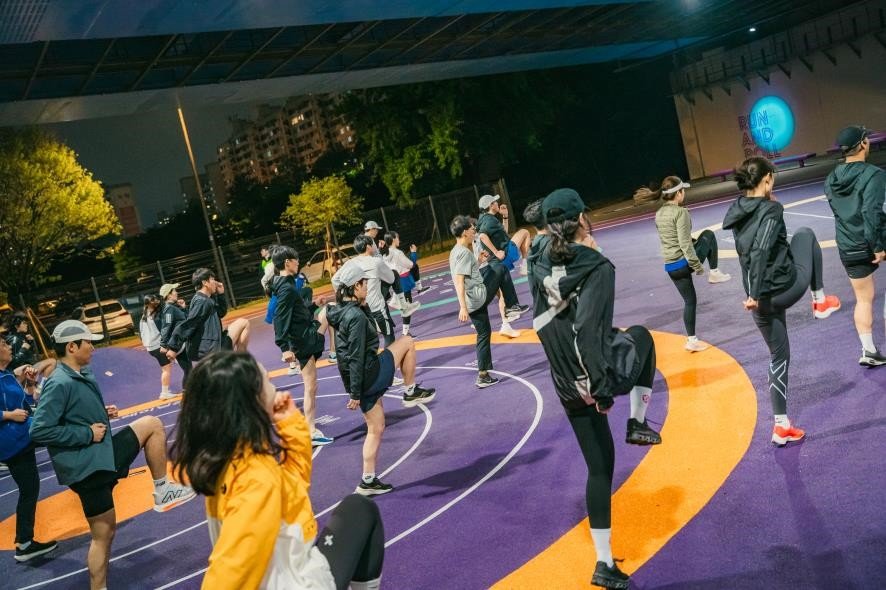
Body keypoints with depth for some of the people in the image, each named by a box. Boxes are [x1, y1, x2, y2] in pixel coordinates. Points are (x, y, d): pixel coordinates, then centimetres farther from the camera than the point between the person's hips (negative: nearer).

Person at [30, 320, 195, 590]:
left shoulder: (81, 376, 10)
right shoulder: (60, 384, -20)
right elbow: (39, 431, -24)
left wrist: (102, 414, 6)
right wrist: (88, 433, -20)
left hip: (101, 457, 9)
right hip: (86, 467, -9)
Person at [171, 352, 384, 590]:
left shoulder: (229, 456, -5)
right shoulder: (257, 478, -32)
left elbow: (293, 482, 9)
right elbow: (232, 570, -35)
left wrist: (291, 423, 0)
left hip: (278, 570, 8)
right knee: (361, 510, 13)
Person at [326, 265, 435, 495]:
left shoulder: (341, 311, 8)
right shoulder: (357, 316, -21)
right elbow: (356, 358, -21)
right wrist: (355, 394, -19)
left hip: (362, 380, 9)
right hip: (370, 375, -9)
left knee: (376, 429, 19)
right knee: (407, 342, 7)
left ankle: (368, 481, 23)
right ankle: (411, 392, 18)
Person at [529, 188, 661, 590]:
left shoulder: (539, 269, 1)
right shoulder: (597, 267, -16)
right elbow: (592, 332, -24)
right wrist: (604, 385, -21)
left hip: (567, 386, 5)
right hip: (604, 375, -4)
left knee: (599, 469, 18)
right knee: (641, 336, 30)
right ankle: (638, 424, 27)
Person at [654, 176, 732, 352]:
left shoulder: (659, 214, 8)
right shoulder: (681, 212, -16)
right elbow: (685, 244, -21)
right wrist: (697, 265, -14)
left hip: (670, 267, 7)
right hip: (685, 261, -7)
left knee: (689, 301, 19)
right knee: (708, 235, 20)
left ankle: (692, 340, 21)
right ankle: (714, 273, 21)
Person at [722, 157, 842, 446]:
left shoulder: (737, 211, 6)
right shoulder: (771, 209, -14)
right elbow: (761, 252, -26)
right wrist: (755, 295, -25)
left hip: (763, 298, 6)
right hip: (787, 287, -6)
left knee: (779, 356, 19)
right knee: (805, 234, 20)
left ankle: (781, 425, 21)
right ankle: (820, 301, 25)